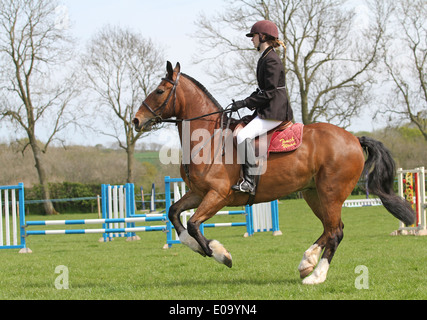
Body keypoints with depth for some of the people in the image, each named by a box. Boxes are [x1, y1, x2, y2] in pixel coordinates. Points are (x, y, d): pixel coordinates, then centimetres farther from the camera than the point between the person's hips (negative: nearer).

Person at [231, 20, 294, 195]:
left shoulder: (271, 60, -15)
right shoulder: (265, 59, 17)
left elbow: (269, 93, -19)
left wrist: (245, 103, -17)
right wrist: (246, 103, 10)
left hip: (274, 111, -11)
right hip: (266, 110, 11)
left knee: (243, 136, -27)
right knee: (238, 128, 17)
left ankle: (250, 181, -27)